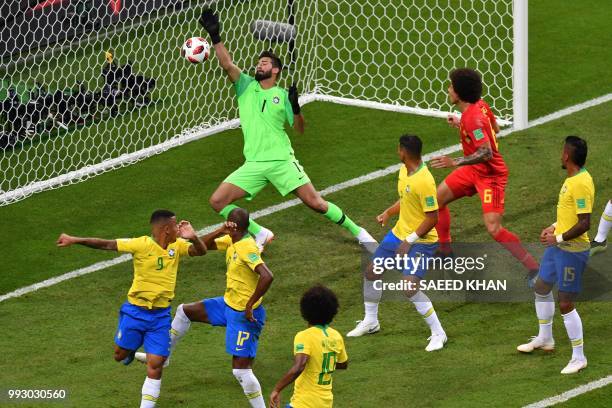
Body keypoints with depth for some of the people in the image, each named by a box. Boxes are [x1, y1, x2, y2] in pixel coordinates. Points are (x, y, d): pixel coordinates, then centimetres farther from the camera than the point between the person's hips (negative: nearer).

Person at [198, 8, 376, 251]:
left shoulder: (282, 95, 5)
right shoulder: (246, 86, 9)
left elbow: (299, 129, 5)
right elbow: (227, 65, -6)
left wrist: (296, 107, -13)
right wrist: (215, 36, -18)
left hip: (281, 161, -3)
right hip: (253, 165, 3)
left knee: (314, 201, -7)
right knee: (217, 201, -10)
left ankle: (356, 231, 11)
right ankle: (260, 234, 3)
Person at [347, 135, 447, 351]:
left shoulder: (424, 181, -28)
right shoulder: (404, 171, 0)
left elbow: (432, 218, -25)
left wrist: (410, 240, -23)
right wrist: (388, 213, 3)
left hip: (422, 240, -10)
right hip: (400, 232, 10)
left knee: (410, 287, -20)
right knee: (371, 271, 16)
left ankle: (438, 334, -5)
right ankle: (370, 321, 37)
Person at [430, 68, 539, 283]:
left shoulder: (473, 118, -29)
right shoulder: (480, 105, -1)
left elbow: (486, 153, -35)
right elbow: (494, 128, 15)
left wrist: (454, 162, -39)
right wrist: (461, 125, 17)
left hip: (490, 174, -10)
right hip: (474, 171, 10)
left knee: (493, 228, -16)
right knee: (438, 197, 15)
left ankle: (534, 270, -10)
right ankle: (445, 251, 30)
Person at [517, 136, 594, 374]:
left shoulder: (581, 184, -24)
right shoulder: (572, 179, 6)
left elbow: (584, 223, -27)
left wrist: (559, 238, -21)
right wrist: (554, 227, 11)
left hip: (572, 251, -10)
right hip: (558, 246, 10)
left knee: (566, 304, -5)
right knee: (541, 288, 24)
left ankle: (579, 357, 6)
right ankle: (545, 339, 43)